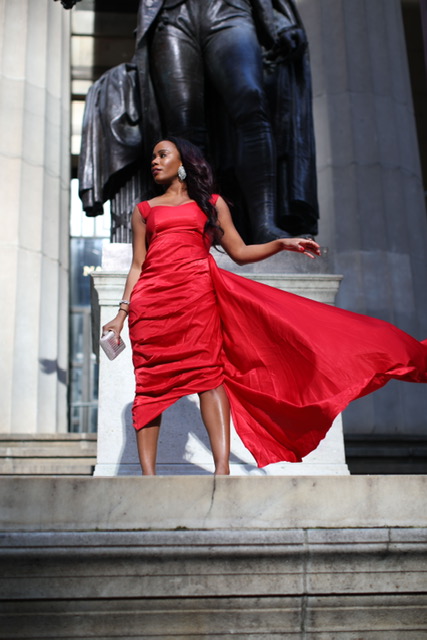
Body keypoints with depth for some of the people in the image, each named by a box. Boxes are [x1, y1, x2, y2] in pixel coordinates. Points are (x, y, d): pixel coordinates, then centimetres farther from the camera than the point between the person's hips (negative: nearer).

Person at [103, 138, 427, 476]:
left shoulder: (211, 204, 21)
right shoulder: (144, 209, 23)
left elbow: (240, 252, 16)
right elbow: (137, 265, 18)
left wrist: (281, 244, 3)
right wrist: (123, 311, 7)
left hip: (196, 290, -1)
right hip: (151, 297, 2)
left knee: (208, 371, -18)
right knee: (149, 380, -9)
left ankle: (222, 467, -26)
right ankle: (148, 475, -10)